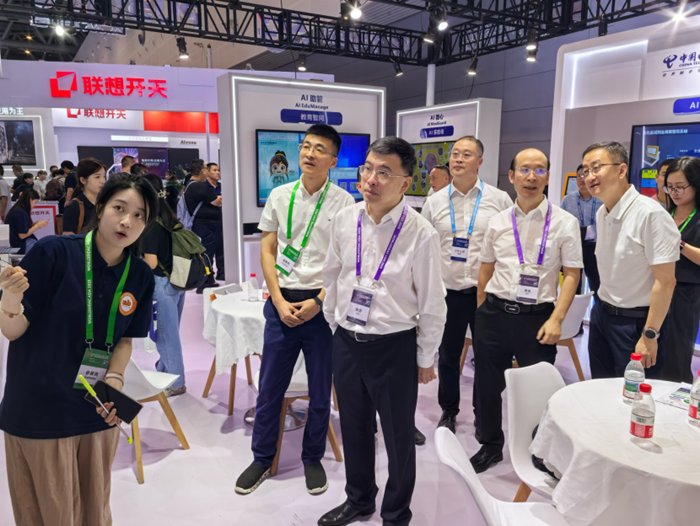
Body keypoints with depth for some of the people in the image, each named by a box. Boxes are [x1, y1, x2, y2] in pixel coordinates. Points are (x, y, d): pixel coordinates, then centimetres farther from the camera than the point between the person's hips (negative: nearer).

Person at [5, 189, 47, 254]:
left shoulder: (18, 210, 11)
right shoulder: (20, 212, -18)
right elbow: (22, 235, -18)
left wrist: (36, 223, 7)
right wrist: (38, 225, -9)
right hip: (20, 246, -10)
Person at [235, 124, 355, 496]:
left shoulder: (344, 203, -3)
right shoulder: (279, 196, 5)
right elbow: (267, 250, 5)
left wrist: (318, 302, -12)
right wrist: (279, 301, -4)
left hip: (322, 305, -2)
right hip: (282, 302, 2)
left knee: (320, 390, 11)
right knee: (270, 386, 11)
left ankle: (312, 459, 33)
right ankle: (262, 459, 31)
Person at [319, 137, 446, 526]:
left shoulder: (421, 234, -17)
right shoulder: (345, 220, -3)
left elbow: (432, 304, -9)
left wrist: (425, 359, -2)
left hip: (394, 347, -4)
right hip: (346, 343, 5)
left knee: (399, 438, 13)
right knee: (354, 429, 22)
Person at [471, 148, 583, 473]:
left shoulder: (564, 223, -2)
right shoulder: (498, 222, 7)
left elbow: (572, 274, -4)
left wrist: (556, 319, -13)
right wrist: (481, 314, 11)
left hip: (537, 317, -3)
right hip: (494, 313, 3)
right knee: (487, 385, 12)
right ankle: (490, 446, 35)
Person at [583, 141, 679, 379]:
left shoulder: (650, 214, -20)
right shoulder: (601, 214, 5)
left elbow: (665, 281, -20)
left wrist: (649, 335, -19)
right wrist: (603, 306, 13)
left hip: (636, 321, -7)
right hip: (602, 313, 7)